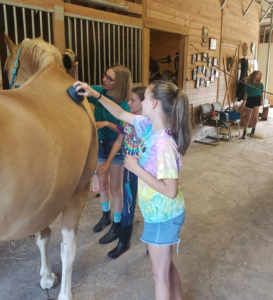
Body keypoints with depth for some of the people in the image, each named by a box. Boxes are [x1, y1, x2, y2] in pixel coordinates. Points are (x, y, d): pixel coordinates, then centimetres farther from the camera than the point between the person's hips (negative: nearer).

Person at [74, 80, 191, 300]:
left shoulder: (164, 143, -30)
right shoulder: (150, 126, -4)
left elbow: (170, 191, -29)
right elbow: (121, 114, 9)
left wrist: (136, 168, -24)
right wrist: (95, 94, 2)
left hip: (163, 216, -8)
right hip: (161, 213, 8)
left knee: (161, 274, 14)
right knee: (167, 265, 27)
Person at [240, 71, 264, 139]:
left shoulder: (260, 84, 7)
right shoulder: (248, 84, 2)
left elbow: (261, 93, 15)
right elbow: (246, 94, 7)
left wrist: (262, 101, 5)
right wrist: (243, 102, 6)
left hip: (257, 100, 0)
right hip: (249, 100, 0)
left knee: (255, 116, -14)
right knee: (247, 117, 6)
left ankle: (253, 129, 12)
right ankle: (244, 132, 18)